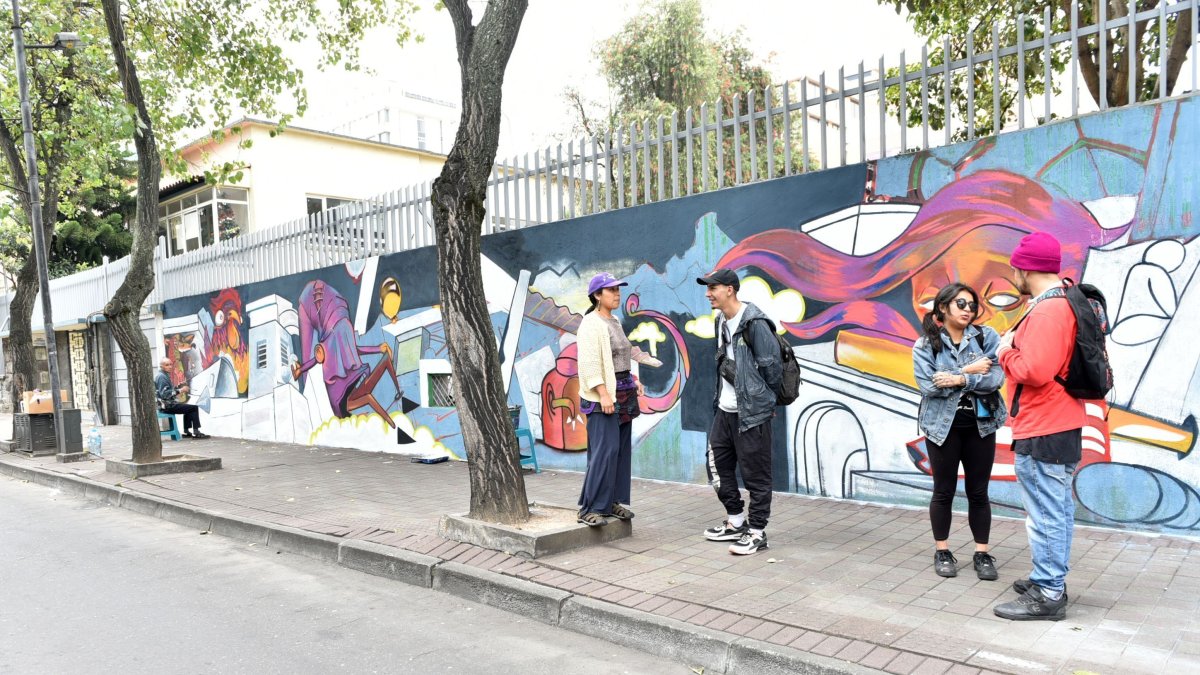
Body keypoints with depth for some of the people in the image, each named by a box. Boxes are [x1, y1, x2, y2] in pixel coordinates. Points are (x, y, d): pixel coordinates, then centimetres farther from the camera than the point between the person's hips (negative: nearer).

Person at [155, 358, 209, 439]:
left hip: (166, 404, 11)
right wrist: (179, 390, -25)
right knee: (194, 408, -11)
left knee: (189, 408, 27)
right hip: (167, 406, -11)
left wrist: (178, 388, 10)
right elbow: (164, 394, -26)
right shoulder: (161, 376, -17)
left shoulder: (164, 375, 15)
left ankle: (186, 432, 22)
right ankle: (196, 432, -9)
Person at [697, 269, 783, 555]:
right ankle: (736, 522, 31)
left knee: (755, 474, 1)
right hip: (725, 409, 10)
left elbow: (772, 365, -14)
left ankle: (756, 532, 13)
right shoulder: (721, 321, 11)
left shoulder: (754, 322, -17)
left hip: (752, 412, -9)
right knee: (718, 466, 16)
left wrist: (763, 400, -3)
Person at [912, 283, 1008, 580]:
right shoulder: (925, 344, -5)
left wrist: (960, 379, -22)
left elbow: (997, 377, -12)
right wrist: (969, 370, -15)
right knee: (944, 491, 9)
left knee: (978, 492, 9)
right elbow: (928, 386, -16)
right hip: (943, 426, -1)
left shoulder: (986, 336, 0)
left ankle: (982, 554, 20)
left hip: (980, 425, 2)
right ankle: (942, 552, 21)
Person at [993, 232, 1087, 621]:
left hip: (1042, 432, -11)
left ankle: (1047, 596, 7)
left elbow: (1034, 370, -28)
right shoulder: (1064, 303, 12)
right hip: (1060, 426, 11)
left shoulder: (1046, 311, -21)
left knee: (1045, 515, -2)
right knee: (1057, 510, 18)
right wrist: (1018, 345, 5)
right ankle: (1051, 581, 31)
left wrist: (1006, 352, -12)